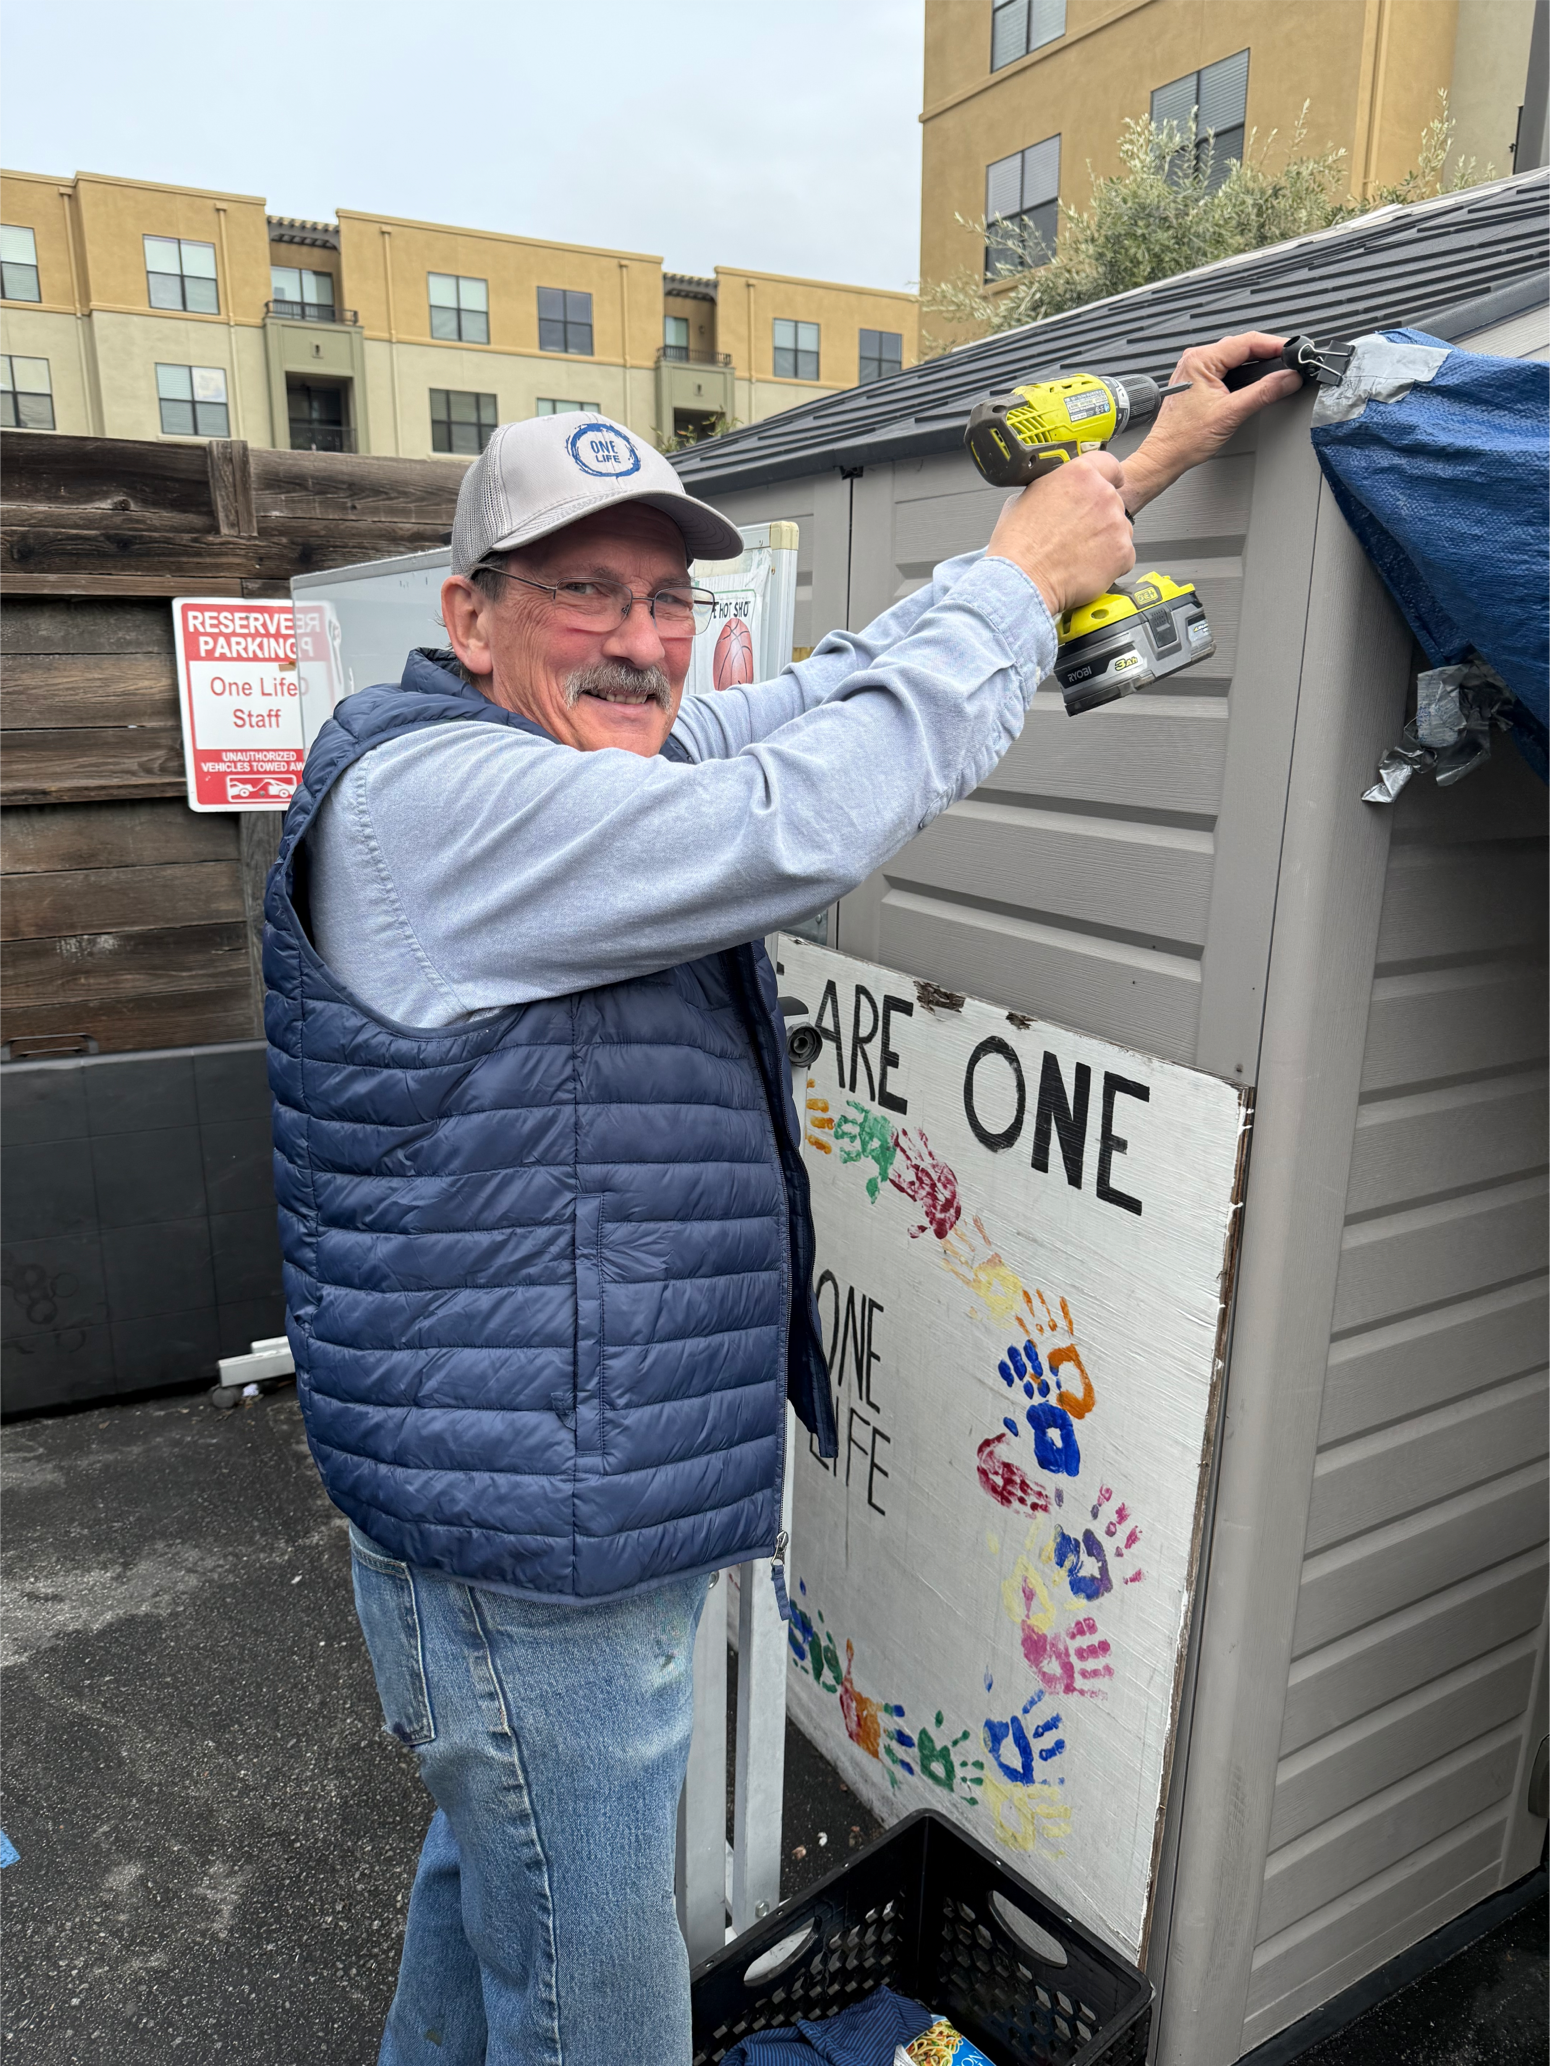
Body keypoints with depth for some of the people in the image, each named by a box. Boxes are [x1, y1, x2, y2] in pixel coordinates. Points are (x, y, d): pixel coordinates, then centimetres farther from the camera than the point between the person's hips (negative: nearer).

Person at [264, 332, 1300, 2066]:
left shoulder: (621, 756, 7)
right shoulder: (428, 800, -23)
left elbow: (849, 688, 10)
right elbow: (799, 825, -33)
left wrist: (1137, 472, 13)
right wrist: (1017, 583, -18)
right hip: (529, 1557, -10)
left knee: (496, 1866, 32)